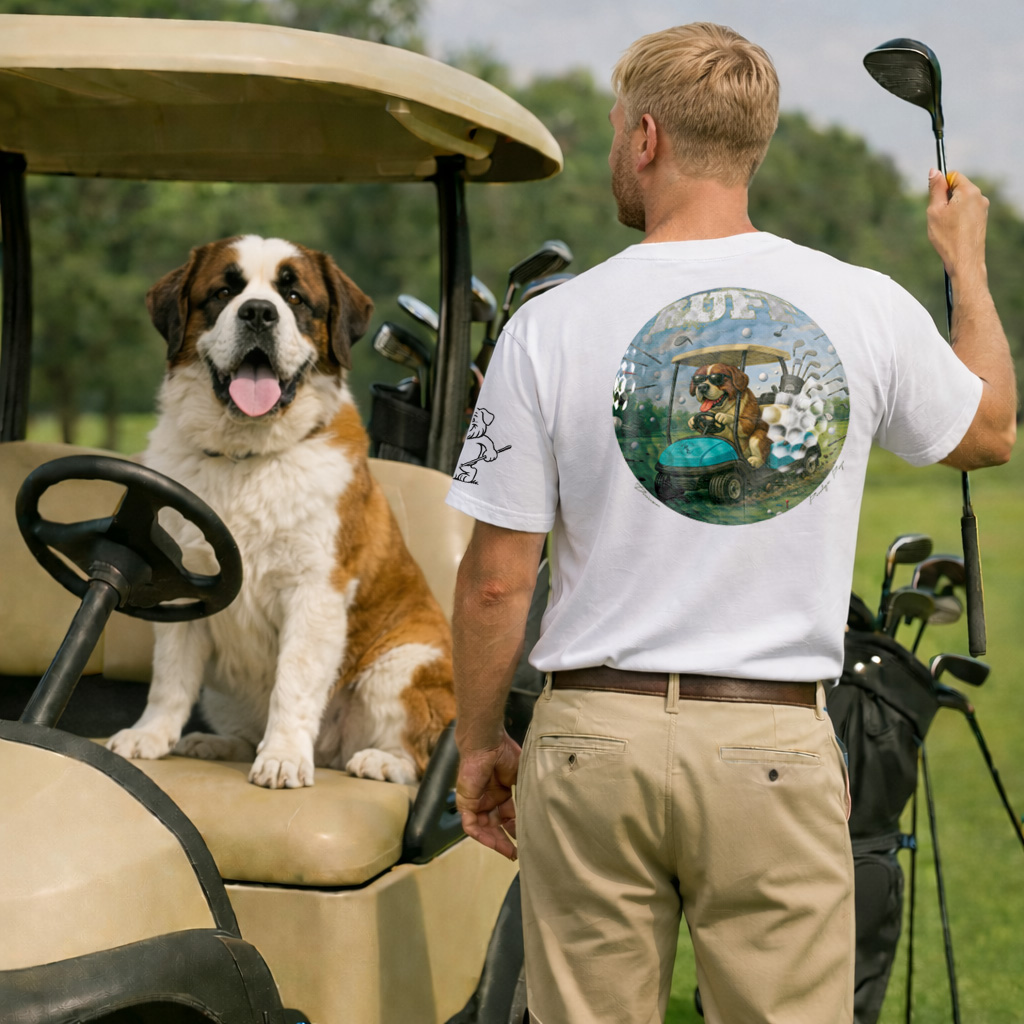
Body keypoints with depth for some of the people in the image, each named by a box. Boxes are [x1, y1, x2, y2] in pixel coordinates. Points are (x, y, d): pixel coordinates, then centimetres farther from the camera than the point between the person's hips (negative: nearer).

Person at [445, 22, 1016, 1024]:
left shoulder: (549, 326, -6)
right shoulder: (867, 309, -1)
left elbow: (495, 581, -3)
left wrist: (479, 744, 12)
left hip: (595, 742, -1)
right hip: (777, 750, 1)